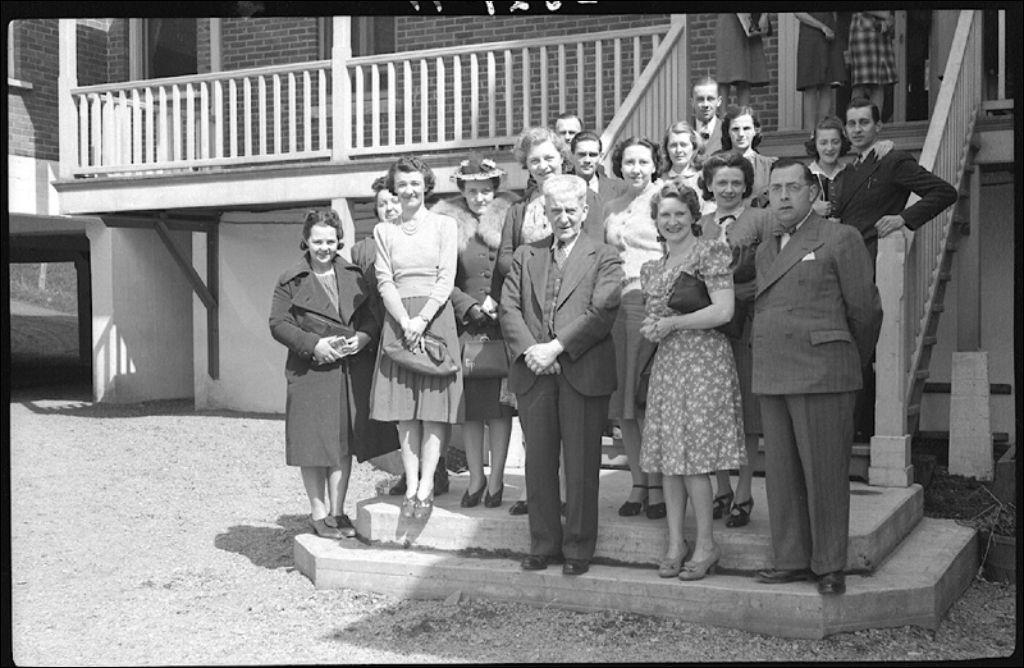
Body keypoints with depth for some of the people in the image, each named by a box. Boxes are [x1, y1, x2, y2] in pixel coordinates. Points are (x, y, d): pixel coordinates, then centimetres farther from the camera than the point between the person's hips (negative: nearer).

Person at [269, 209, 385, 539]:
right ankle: (318, 514, 11)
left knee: (344, 440, 6)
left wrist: (363, 337, -10)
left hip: (351, 372, 3)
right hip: (310, 371, -3)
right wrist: (314, 345, -14)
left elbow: (374, 314, 11)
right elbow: (278, 324, -2)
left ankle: (337, 512, 16)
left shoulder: (355, 277, 12)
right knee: (314, 442, -1)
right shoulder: (291, 281, 3)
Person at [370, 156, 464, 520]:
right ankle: (411, 486, 1)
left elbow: (446, 279, -1)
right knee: (404, 410, -1)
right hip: (398, 320, 2)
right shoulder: (383, 231, 13)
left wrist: (422, 319, -13)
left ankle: (426, 487, -5)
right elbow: (384, 282, 4)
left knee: (434, 406, -6)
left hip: (436, 317, -2)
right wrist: (405, 321, -11)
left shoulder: (445, 225, 7)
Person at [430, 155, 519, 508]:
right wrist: (471, 307, -8)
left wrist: (499, 304, -7)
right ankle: (476, 478, 14)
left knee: (499, 401, 1)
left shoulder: (509, 216, 6)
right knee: (469, 402, 2)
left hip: (503, 324, 0)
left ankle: (496, 479, 10)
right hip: (465, 325, 1)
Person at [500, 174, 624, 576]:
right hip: (533, 374, 4)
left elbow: (601, 312, -8)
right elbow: (509, 307, 7)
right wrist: (529, 351, -9)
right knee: (538, 463, 8)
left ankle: (578, 549, 11)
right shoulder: (525, 256, 16)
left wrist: (555, 347, -15)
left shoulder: (604, 259, 5)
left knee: (581, 465, 1)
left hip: (583, 373, -3)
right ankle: (543, 545, 20)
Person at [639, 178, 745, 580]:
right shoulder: (653, 267, 16)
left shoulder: (710, 251, -5)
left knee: (693, 456, -7)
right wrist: (652, 329, 0)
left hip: (703, 361, -7)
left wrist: (671, 324, -9)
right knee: (668, 456, 5)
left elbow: (724, 311, -14)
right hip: (666, 364, 7)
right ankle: (675, 544, 13)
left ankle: (706, 546, 4)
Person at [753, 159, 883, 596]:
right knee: (781, 473, 9)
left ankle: (829, 566, 8)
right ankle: (791, 559, 18)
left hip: (821, 374, -6)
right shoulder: (765, 250, 19)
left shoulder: (840, 239, 0)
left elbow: (864, 308, 2)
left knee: (824, 473, -2)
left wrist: (852, 361, 12)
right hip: (771, 377, 6)